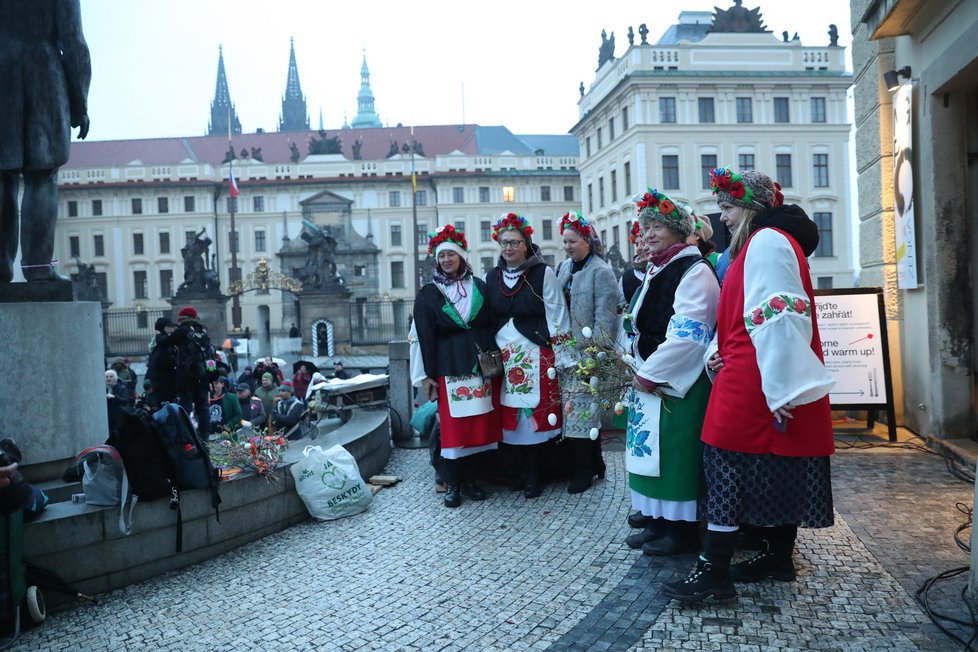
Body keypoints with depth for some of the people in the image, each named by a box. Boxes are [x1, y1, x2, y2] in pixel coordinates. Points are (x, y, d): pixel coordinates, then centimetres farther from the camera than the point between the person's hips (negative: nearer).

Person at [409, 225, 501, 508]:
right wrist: (427, 375, -6)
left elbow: (491, 326, 10)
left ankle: (468, 478, 14)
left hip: (478, 364, 2)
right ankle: (452, 484, 5)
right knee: (453, 424, -4)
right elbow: (424, 336, -1)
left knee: (478, 422, 2)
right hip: (449, 366, -2)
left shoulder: (479, 287, 9)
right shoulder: (428, 294, 3)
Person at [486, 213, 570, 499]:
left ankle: (533, 474, 9)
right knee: (512, 413, 6)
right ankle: (524, 469, 19)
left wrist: (561, 354, -6)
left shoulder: (542, 273, -4)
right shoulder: (492, 277, 9)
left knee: (536, 411, -2)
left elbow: (557, 315, -4)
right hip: (504, 355, 4)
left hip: (535, 353, -4)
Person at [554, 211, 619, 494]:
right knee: (585, 410, 12)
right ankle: (595, 464, 23)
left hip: (587, 353, -7)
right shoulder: (564, 268, 13)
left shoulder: (600, 271, -9)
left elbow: (605, 316, -14)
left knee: (580, 410, -4)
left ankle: (584, 470, 7)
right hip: (567, 351, 7)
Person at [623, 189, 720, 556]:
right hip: (651, 379, 9)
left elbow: (688, 334, -21)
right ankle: (658, 521, 24)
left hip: (679, 383, -9)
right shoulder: (656, 270, 15)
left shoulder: (694, 271, -12)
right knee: (653, 449, 13)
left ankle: (683, 529, 10)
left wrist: (648, 374, -17)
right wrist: (640, 371, 10)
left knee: (676, 452, -3)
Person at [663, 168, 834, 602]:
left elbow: (777, 317, -21)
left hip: (754, 382, -10)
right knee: (775, 467, 13)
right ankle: (778, 555, 22)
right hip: (770, 383, 10)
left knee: (728, 465, -8)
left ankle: (713, 571, -5)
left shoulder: (766, 241, -12)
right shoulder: (766, 241, 20)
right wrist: (721, 352, 4)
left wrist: (780, 387, -24)